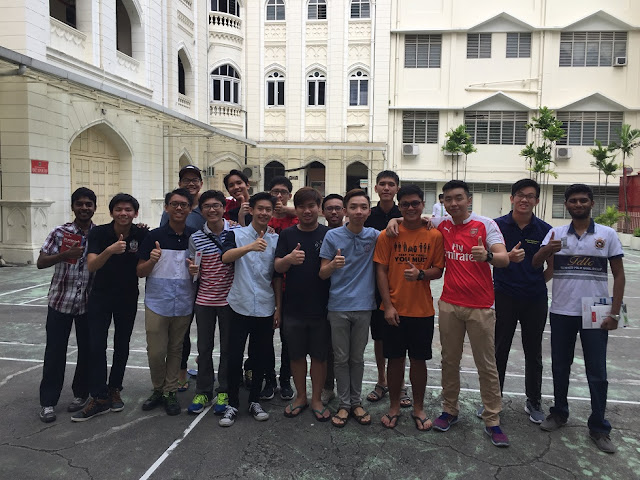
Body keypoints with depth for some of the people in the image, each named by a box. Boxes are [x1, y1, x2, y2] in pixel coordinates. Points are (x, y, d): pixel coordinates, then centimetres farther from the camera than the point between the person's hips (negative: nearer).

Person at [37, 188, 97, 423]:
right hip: (60, 300, -1)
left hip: (89, 303, 2)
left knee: (88, 350, 9)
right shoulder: (59, 233, -3)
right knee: (55, 351, 4)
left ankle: (80, 394, 27)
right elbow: (40, 263, -5)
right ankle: (48, 401, 17)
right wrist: (65, 255, -22)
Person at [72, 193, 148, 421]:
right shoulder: (99, 233, -13)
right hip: (100, 296, -1)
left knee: (122, 346, 10)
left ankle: (114, 390, 28)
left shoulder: (142, 235, -11)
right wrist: (110, 250, -39)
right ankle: (99, 398, 6)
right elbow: (91, 265, -25)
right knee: (96, 346, -4)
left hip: (128, 298, 1)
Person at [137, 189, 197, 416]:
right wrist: (152, 260, -20)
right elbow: (140, 272, 0)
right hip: (157, 304, -1)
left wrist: (197, 269, -9)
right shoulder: (154, 236, -3)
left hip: (183, 305, 1)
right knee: (156, 352, 3)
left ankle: (171, 392, 26)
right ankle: (158, 390, 26)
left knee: (176, 350, 12)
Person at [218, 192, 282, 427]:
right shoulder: (237, 235, -2)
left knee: (261, 357, 11)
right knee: (234, 358, 3)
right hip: (240, 307, -2)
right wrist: (250, 247, -39)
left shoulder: (276, 240, 6)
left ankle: (255, 400, 28)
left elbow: (277, 277, 10)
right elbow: (225, 257, -23)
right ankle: (232, 404, 19)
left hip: (266, 309, 3)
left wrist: (278, 307, 6)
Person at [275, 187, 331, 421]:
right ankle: (300, 396, 31)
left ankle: (316, 399, 26)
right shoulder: (287, 234, 3)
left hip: (320, 307, -1)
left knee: (319, 355, 9)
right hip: (293, 307, 1)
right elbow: (278, 267, -4)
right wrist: (289, 259, -25)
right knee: (296, 354, 12)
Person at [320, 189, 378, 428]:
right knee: (341, 358, 8)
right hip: (339, 306, -1)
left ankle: (356, 402, 27)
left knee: (357, 358, 13)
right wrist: (333, 264, -24)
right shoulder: (332, 236, -4)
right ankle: (344, 404, 22)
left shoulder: (374, 236, 0)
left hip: (364, 305, 1)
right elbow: (322, 274, -2)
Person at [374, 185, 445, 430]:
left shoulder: (434, 235, 0)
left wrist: (421, 274, -18)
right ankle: (394, 407, 27)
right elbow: (381, 271, -3)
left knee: (419, 359, 11)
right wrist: (388, 306, -9)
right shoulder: (387, 235, -2)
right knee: (395, 359, 10)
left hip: (422, 309, 1)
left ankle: (418, 408, 29)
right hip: (394, 309, 0)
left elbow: (438, 270, 3)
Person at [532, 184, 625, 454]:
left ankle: (598, 427, 21)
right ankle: (559, 413, 32)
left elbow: (619, 274, 1)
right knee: (560, 367, 14)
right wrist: (546, 251, -34)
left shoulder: (607, 234, 0)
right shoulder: (555, 234, 1)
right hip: (561, 313, 1)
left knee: (597, 373, 6)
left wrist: (614, 313, -6)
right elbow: (535, 265, -11)